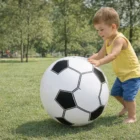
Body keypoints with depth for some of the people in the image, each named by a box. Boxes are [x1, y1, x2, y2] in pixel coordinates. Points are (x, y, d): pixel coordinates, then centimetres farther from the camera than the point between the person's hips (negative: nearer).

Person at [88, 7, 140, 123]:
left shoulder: (119, 39, -28)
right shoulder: (107, 41, 1)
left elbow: (113, 55, -43)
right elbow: (100, 55, 3)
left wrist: (99, 62, -56)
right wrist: (87, 60, -10)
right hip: (121, 75, 10)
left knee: (128, 96, -11)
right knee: (115, 93, 20)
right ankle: (126, 107, 45)